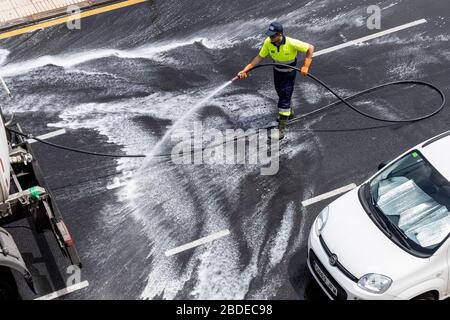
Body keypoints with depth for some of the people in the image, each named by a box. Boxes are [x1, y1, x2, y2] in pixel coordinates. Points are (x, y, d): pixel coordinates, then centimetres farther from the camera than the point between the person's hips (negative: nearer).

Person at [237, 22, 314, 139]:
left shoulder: (292, 43, -31)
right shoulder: (268, 42, -20)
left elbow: (310, 48, -22)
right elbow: (260, 57, -10)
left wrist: (305, 66, -26)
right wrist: (245, 70, -19)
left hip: (289, 73, -5)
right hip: (277, 71, 5)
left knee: (284, 99, -9)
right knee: (281, 94, 26)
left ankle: (281, 129, -3)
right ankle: (289, 113, 55)